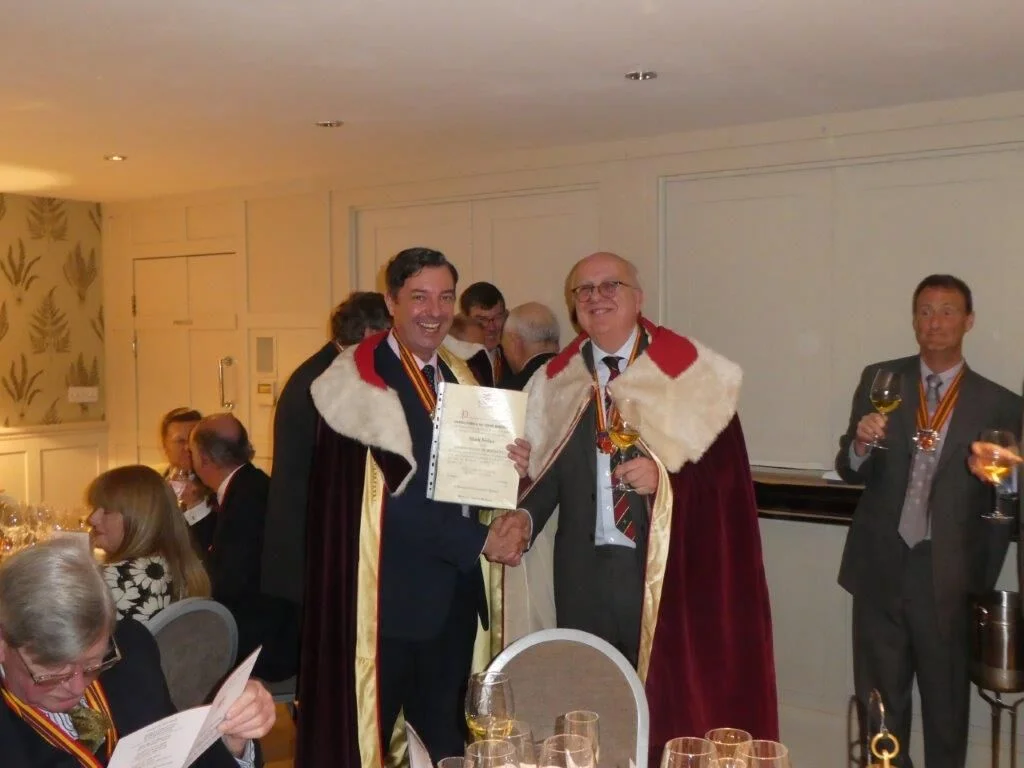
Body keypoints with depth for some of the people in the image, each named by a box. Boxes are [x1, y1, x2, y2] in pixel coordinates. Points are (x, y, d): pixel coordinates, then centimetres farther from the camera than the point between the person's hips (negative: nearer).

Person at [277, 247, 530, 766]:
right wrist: (479, 541, -14)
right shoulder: (355, 380, -11)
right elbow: (389, 495, -17)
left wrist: (508, 467, -8)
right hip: (386, 590, -6)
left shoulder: (459, 378, 12)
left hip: (454, 589, 7)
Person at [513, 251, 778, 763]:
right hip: (583, 570, 3)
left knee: (668, 704, 4)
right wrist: (521, 520, -15)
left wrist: (666, 480, -20)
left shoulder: (692, 371, -2)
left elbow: (728, 471, -5)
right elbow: (543, 471, 3)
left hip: (667, 567, -3)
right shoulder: (555, 381, 8)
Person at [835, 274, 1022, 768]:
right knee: (879, 704, 13)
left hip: (948, 577, -1)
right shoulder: (879, 380, 2)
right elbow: (849, 472, 3)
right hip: (881, 569, 1)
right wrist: (861, 444, -18)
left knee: (946, 706, 11)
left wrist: (983, 583, 0)